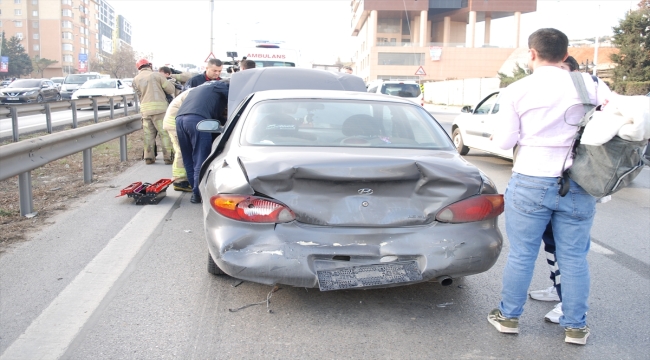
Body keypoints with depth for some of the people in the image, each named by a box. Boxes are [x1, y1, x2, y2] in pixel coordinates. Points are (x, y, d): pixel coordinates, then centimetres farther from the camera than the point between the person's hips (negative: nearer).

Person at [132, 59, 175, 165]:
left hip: (145, 109, 5)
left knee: (148, 134, 10)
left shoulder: (136, 79, 13)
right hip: (159, 107, -4)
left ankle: (148, 157, 11)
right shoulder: (156, 75, -1)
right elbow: (171, 89, 0)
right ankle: (168, 157, -3)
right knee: (165, 133, -1)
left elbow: (139, 94, 11)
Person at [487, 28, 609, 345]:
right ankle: (575, 326, 23)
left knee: (521, 254, 10)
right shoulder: (586, 84, 1)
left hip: (531, 182, -1)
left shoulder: (516, 90, -4)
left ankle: (509, 316, 24)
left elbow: (504, 141, -2)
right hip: (578, 185, 2)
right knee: (574, 258, 11)